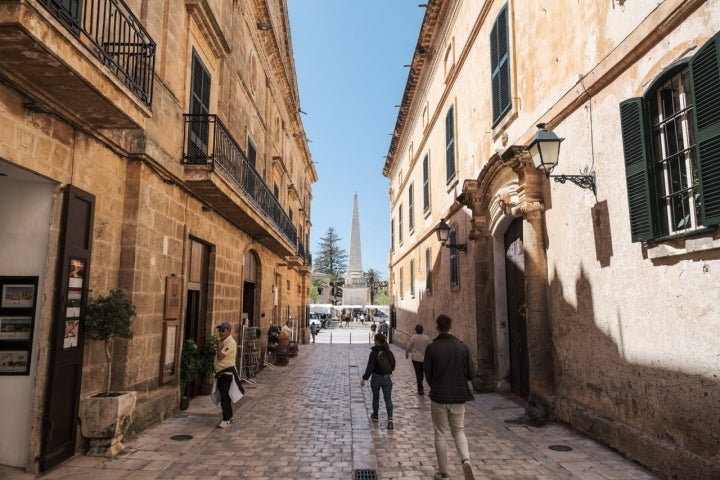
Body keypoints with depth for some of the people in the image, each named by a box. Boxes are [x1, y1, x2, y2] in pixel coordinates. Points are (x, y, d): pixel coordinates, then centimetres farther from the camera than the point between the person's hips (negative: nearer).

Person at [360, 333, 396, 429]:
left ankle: (375, 416, 35)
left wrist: (364, 378, -19)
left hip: (376, 378, -3)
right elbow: (393, 365, 11)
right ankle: (390, 418, -13)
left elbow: (370, 367, -20)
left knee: (375, 398, 18)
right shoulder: (389, 352, 1)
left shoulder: (374, 352, -14)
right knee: (388, 399, 4)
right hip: (387, 378, 3)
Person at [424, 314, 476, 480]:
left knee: (440, 434, 13)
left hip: (438, 397, -2)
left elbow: (428, 375, -6)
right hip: (458, 397, 2)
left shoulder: (431, 348, -11)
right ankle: (466, 460, -5)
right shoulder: (462, 347, -5)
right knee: (458, 431, 19)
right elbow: (471, 373, -1)